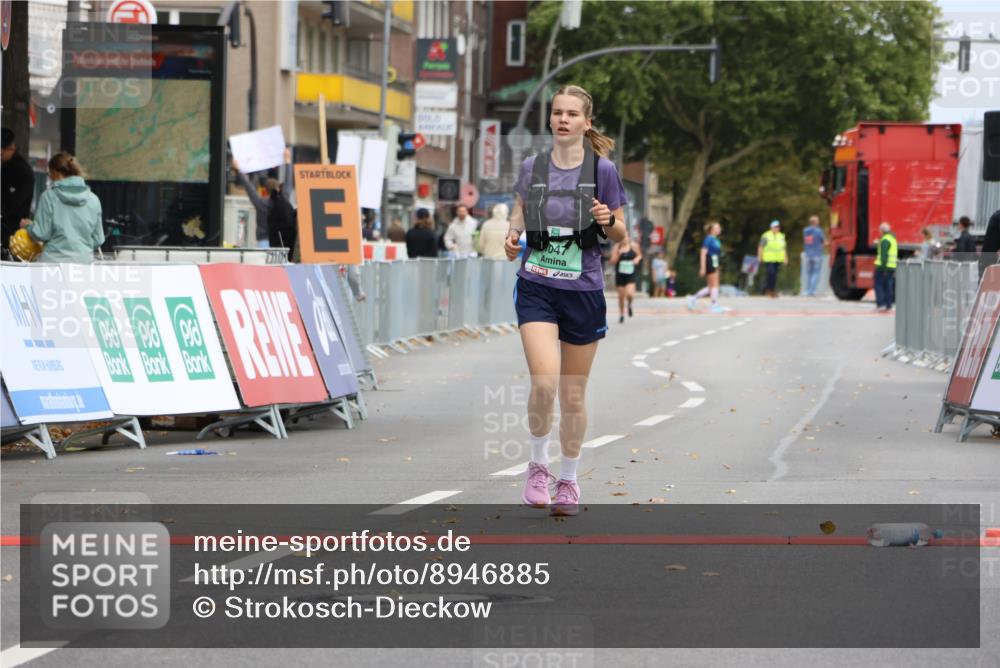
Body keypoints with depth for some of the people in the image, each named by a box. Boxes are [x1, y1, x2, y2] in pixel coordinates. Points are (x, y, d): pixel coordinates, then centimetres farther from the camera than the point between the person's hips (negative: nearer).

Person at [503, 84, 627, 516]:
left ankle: (568, 480, 26)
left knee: (572, 396, 8)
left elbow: (619, 235, 3)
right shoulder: (532, 167, 2)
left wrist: (608, 220, -19)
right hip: (536, 288, 0)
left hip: (583, 291, 0)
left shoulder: (603, 170, -3)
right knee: (544, 382, -19)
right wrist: (513, 234, -4)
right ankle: (538, 465, 3)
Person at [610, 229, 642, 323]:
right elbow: (613, 261, -3)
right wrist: (618, 254, -18)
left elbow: (639, 255, 15)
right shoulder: (616, 247, -2)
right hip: (620, 274, 1)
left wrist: (637, 259, -6)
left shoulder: (634, 246, -2)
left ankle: (630, 305, 16)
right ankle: (621, 315, 26)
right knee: (621, 296, 7)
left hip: (631, 274, -1)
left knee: (629, 293, -19)